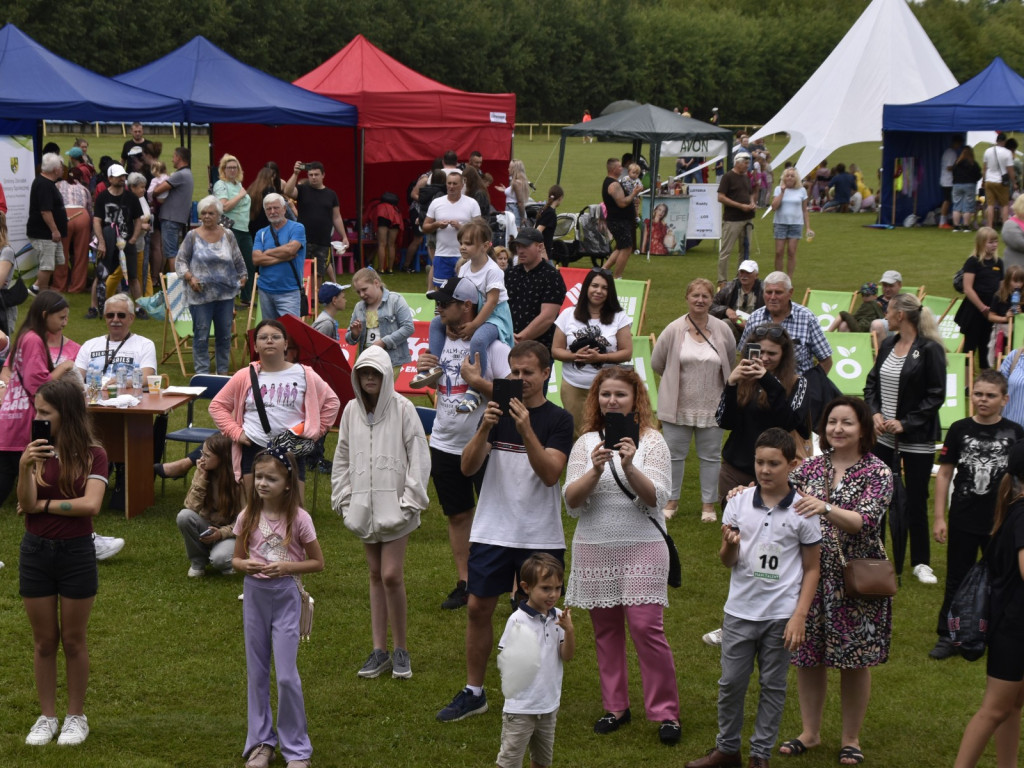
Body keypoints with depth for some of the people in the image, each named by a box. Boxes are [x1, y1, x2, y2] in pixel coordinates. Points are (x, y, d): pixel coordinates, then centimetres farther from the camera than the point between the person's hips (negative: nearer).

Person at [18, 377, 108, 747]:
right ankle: (47, 717, 22)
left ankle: (76, 717, 21)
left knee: (73, 640, 8)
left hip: (76, 553, -2)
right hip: (36, 551, 2)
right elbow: (26, 505, -12)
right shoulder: (35, 451, -2)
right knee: (44, 641, 10)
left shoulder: (92, 454, -9)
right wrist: (25, 468, -28)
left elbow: (91, 505, -21)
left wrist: (43, 504, -13)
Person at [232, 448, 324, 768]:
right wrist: (247, 565, -14)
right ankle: (261, 742, 22)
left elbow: (318, 562, -3)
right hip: (254, 594, 4)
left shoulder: (299, 519, -10)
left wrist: (285, 567, -17)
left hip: (286, 596, -4)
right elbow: (236, 558, 9)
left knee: (286, 675, -5)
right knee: (256, 673, 10)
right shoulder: (247, 517, -1)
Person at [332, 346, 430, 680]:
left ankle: (401, 650, 3)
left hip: (395, 505, -5)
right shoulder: (352, 410, 7)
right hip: (364, 507, 5)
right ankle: (379, 651, 14)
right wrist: (343, 498, 9)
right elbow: (342, 457, 15)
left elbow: (419, 456, -6)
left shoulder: (402, 408, -7)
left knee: (391, 575, -11)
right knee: (376, 575, 10)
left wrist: (411, 499, -9)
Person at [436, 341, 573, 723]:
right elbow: (468, 467, -4)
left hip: (540, 536, -3)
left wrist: (526, 431, -29)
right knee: (478, 608, 4)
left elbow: (550, 473, -18)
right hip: (492, 530, 3)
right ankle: (473, 693, 17)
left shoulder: (558, 420, -4)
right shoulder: (497, 412, 5)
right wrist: (484, 429, -21)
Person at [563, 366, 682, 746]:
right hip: (594, 547, 3)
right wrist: (595, 470, -19)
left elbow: (656, 497, -11)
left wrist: (630, 467, -26)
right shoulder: (586, 443, 5)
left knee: (646, 627, -9)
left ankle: (665, 711, 0)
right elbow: (571, 501, -3)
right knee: (606, 628, 8)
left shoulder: (651, 440, -1)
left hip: (642, 546, -3)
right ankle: (616, 706, 20)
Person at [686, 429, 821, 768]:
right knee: (731, 682, 10)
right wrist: (729, 545, -20)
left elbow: (812, 568, -3)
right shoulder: (739, 502, -3)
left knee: (772, 686, 9)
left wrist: (799, 616, -10)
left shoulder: (802, 510, -9)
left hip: (780, 615, -2)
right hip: (740, 611, 2)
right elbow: (727, 562, 3)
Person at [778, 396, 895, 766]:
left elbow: (866, 521, -20)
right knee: (807, 655, 9)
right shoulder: (812, 467, 6)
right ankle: (810, 732, 26)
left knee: (854, 660, 5)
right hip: (811, 573, 4)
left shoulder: (877, 472, -7)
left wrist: (826, 508, -36)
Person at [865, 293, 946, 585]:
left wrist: (906, 423, -16)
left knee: (916, 500, 3)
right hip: (883, 435, 6)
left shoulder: (929, 349, -13)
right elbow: (872, 382, 14)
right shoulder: (888, 345, 7)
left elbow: (936, 396, -12)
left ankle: (920, 562, 16)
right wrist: (875, 412, -4)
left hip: (917, 438, -6)